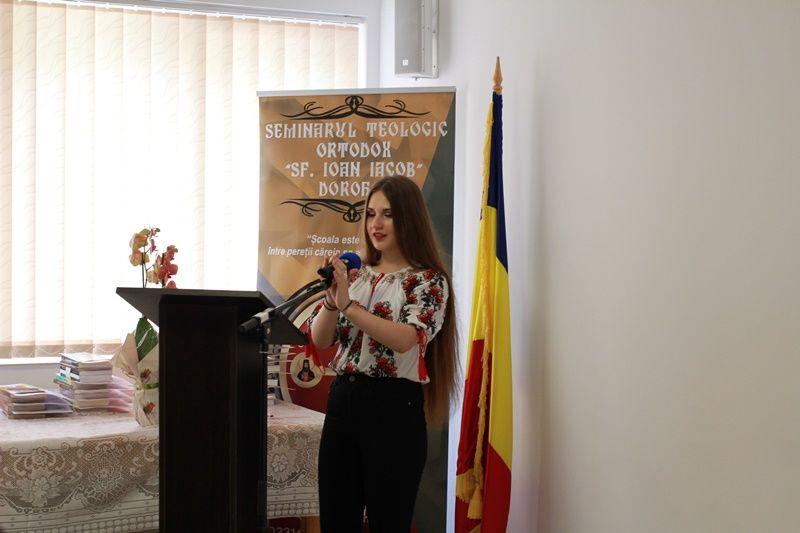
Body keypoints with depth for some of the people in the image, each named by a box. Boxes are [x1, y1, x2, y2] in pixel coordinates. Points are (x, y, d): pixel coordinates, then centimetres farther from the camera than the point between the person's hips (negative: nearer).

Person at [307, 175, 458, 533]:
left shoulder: (429, 280, -4)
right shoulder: (355, 275, 12)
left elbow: (406, 339, -20)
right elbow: (320, 339, 5)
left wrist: (348, 304, -25)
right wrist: (332, 300, -13)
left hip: (394, 408, -5)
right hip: (342, 401, 6)